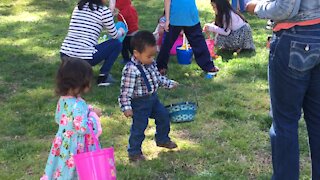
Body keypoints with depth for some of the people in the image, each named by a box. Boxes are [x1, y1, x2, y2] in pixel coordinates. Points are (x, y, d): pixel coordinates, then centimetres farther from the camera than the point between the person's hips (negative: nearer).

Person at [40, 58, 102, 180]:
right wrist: (93, 115, -14)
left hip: (63, 145, 8)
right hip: (75, 149, -8)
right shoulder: (78, 105, -28)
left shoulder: (63, 99, -2)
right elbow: (82, 129, -29)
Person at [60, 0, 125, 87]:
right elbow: (115, 35, 8)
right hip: (84, 58, -6)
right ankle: (103, 77, 12)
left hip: (65, 56, 6)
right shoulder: (104, 11, -3)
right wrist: (121, 32, 32)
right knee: (117, 44, 14)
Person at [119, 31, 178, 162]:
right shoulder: (131, 70, -26)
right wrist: (126, 107, -29)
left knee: (164, 116, 19)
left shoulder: (151, 63, 0)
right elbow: (126, 90, -26)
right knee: (138, 127, -1)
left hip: (153, 98, 9)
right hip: (139, 103, -8)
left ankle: (162, 139, 42)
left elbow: (158, 77, 18)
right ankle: (134, 153, 14)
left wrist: (169, 83, 23)